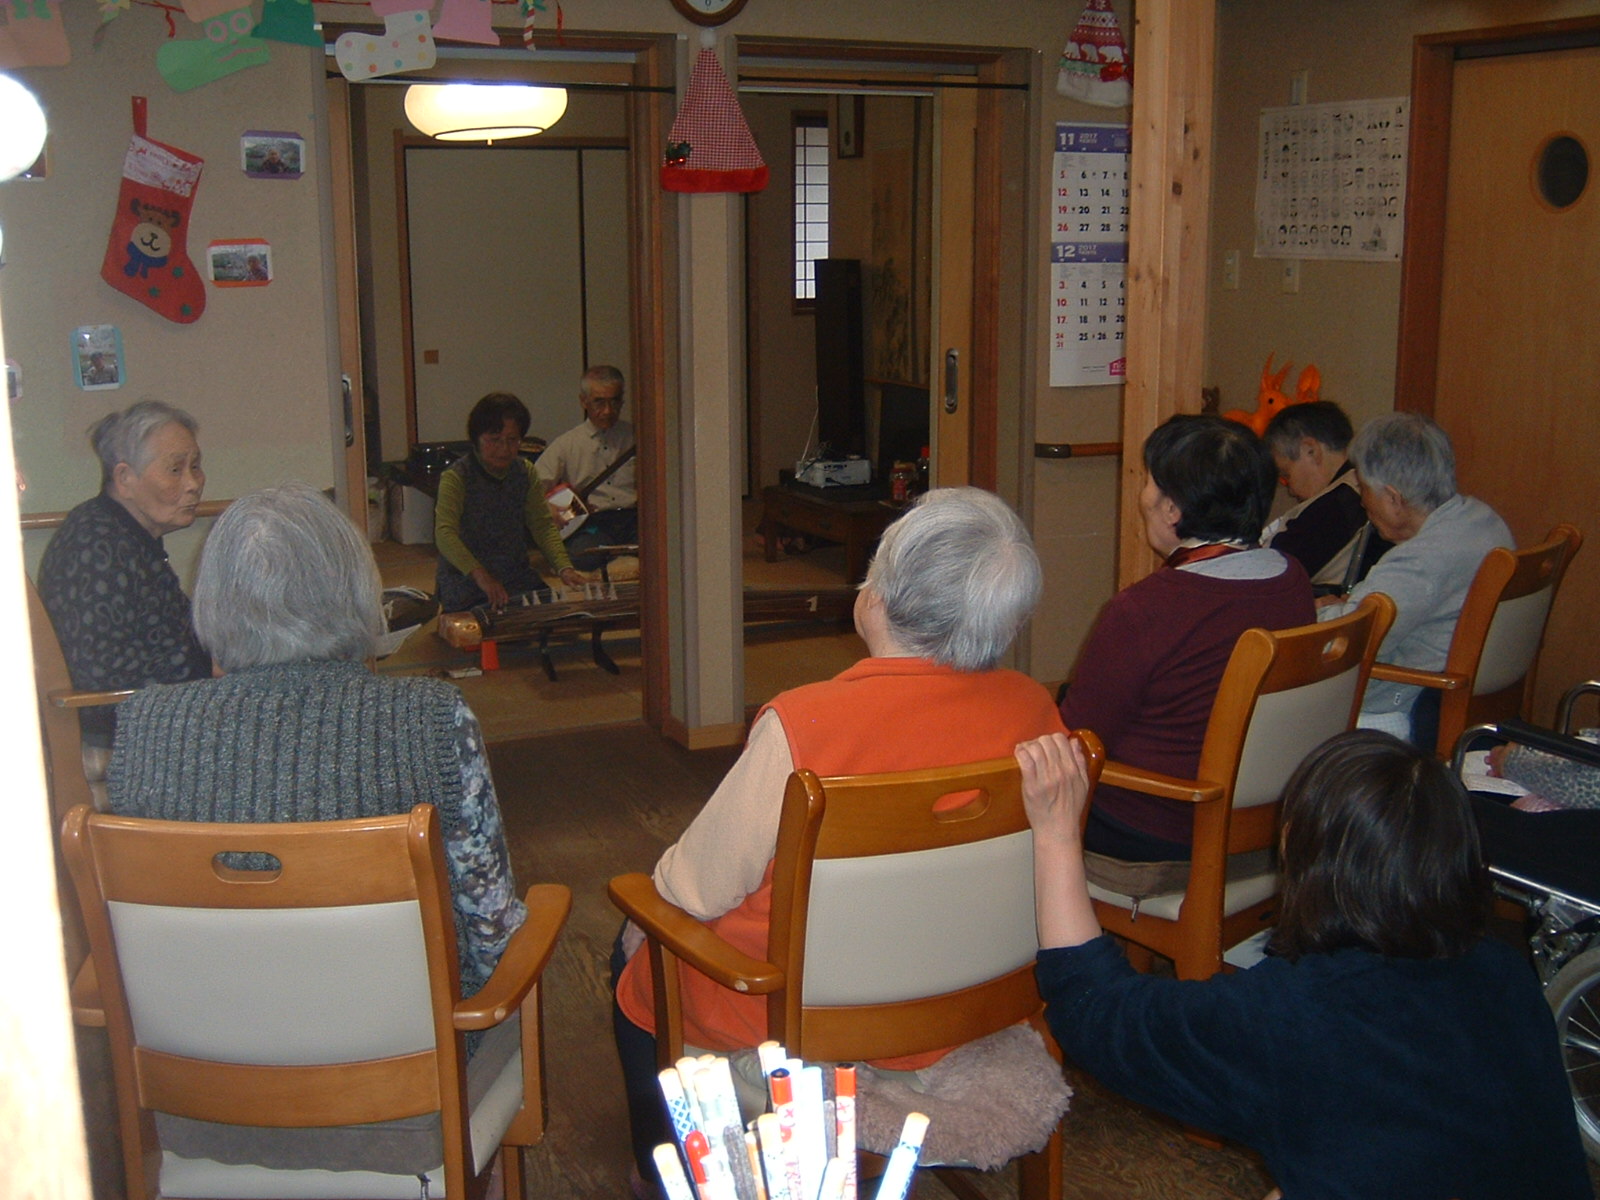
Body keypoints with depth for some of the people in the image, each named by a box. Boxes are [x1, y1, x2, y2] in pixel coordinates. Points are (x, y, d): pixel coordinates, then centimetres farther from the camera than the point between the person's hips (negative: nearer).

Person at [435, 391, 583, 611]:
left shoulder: (525, 472, 7)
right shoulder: (456, 477, -11)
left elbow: (543, 525, 5)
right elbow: (445, 534, -23)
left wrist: (564, 568, -13)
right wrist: (479, 575, -38)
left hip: (518, 579, 5)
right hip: (467, 586, -5)